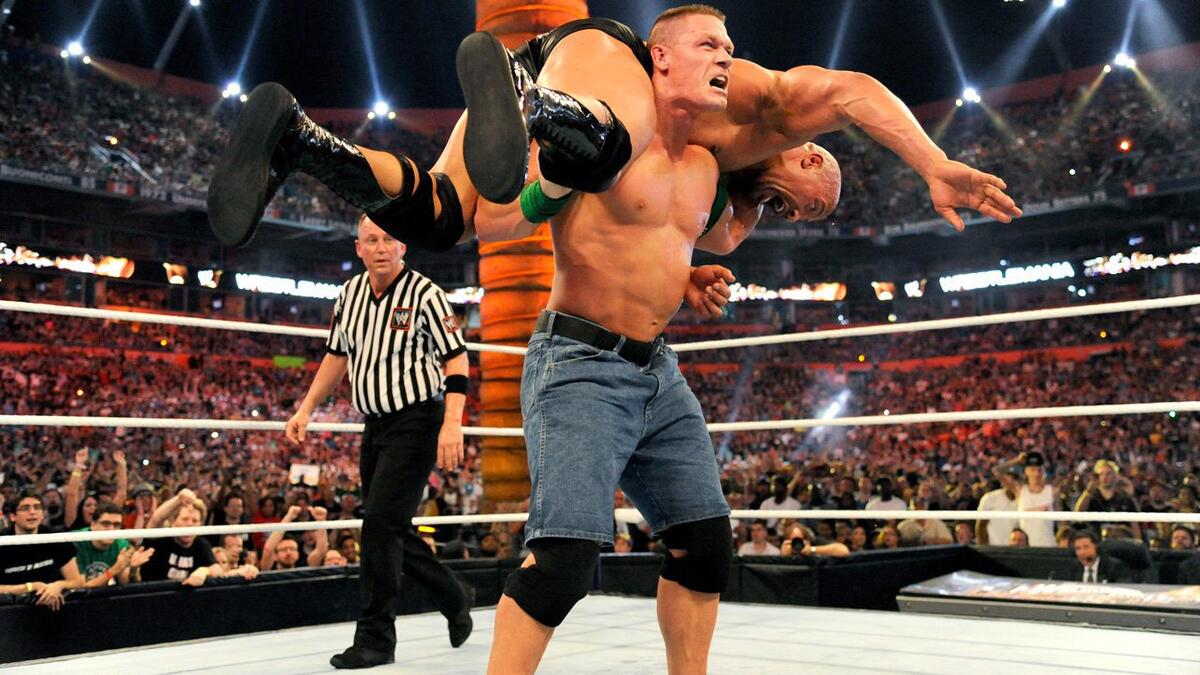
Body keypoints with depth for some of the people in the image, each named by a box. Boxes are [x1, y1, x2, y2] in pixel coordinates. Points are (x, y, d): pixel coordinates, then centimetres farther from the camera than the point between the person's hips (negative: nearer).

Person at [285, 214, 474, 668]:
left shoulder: (424, 294, -11)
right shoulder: (350, 294, 8)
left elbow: (455, 358, -13)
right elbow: (337, 355, 19)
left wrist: (452, 424, -22)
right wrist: (306, 410, 15)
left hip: (417, 421, -7)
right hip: (376, 425, 7)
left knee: (381, 523, -13)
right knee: (392, 531, 11)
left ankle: (376, 639, -3)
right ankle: (455, 600, 32)